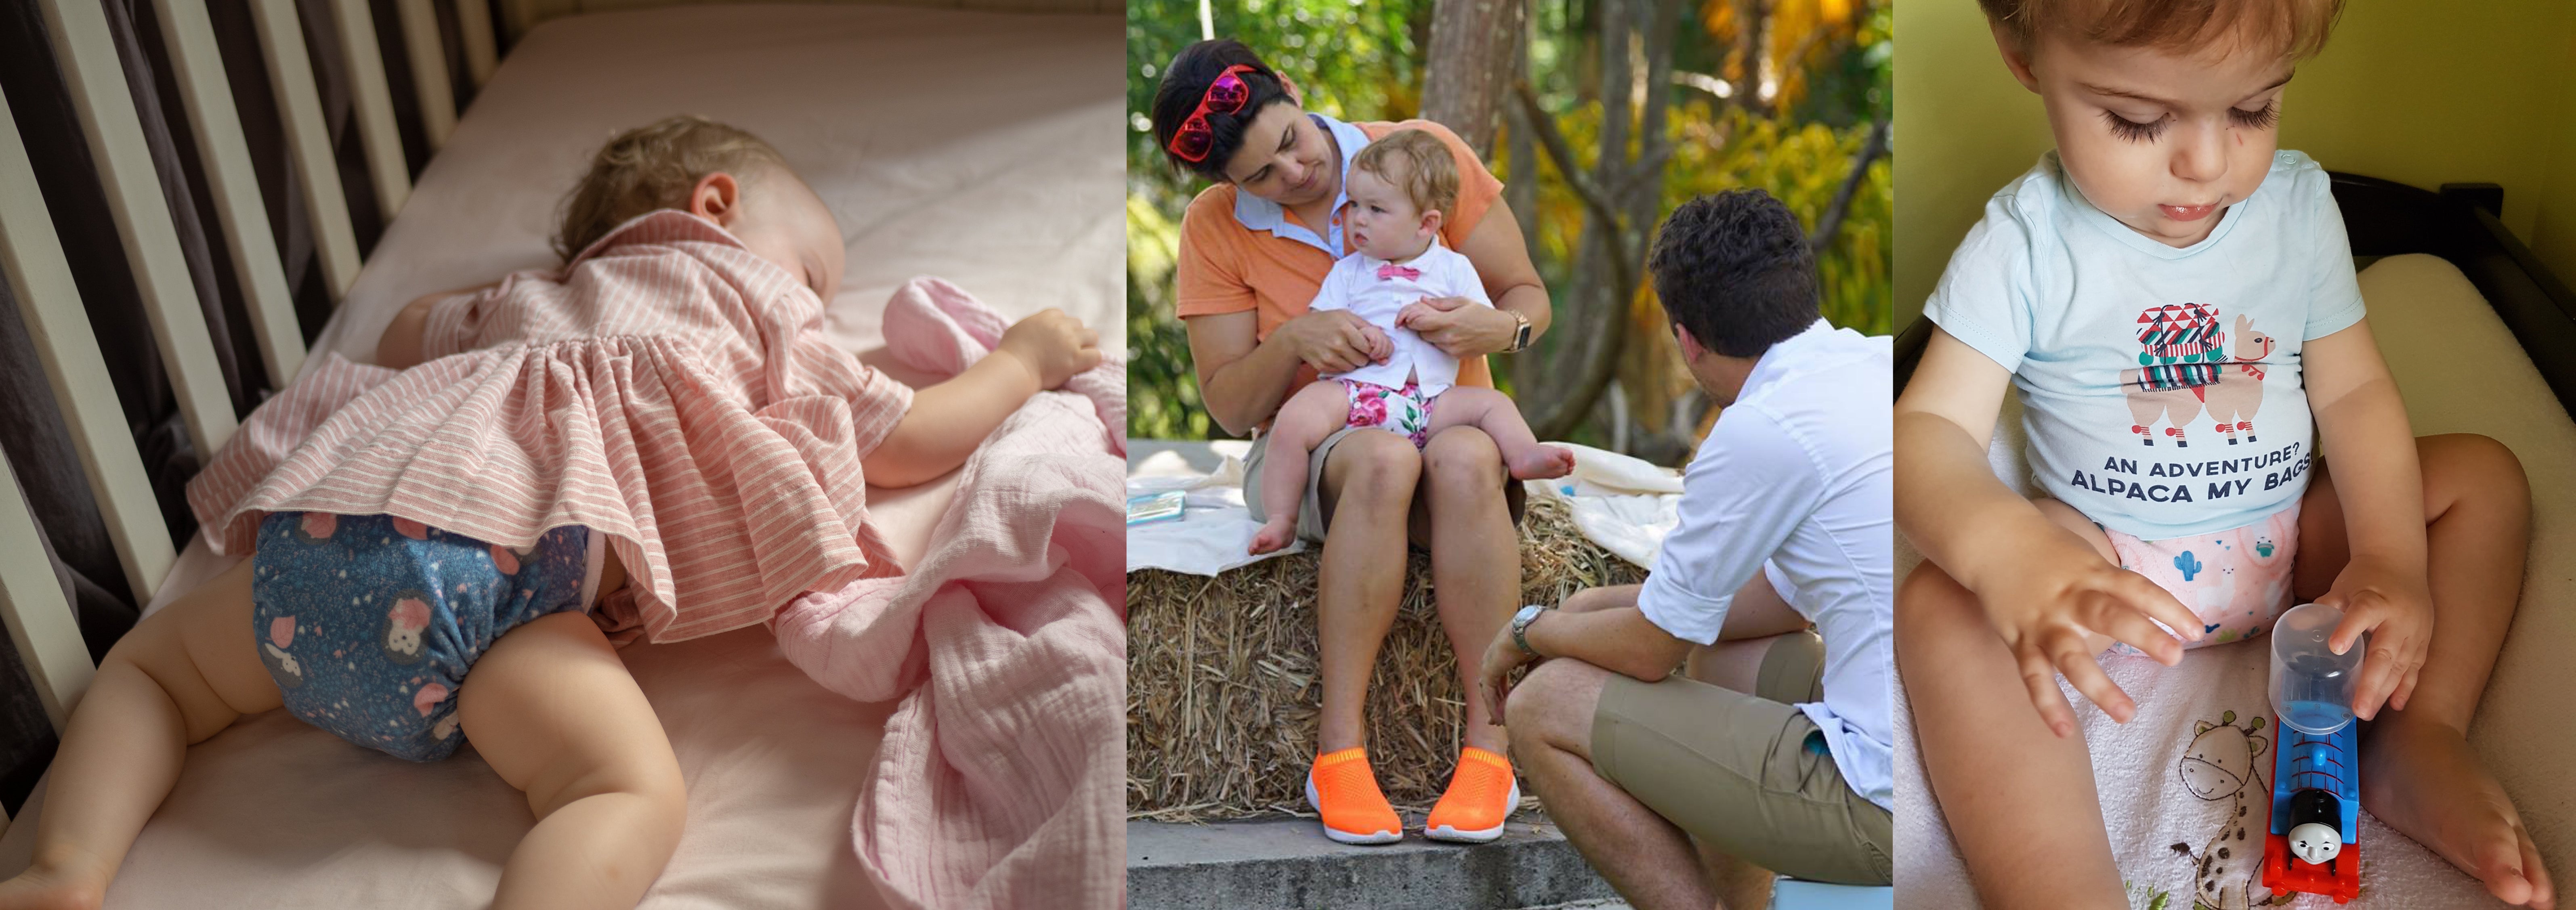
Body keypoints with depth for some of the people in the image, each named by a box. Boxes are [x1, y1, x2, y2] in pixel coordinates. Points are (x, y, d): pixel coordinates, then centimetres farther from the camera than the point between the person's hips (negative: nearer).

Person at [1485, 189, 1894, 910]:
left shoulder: (1760, 430, -16)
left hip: (1882, 808, -9)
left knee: (1545, 706, -1)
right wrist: (1596, 609, 21)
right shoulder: (1882, 361, 9)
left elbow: (1651, 652, -5)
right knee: (1723, 649, 30)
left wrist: (1529, 631, 15)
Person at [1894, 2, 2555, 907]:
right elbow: (1932, 426, -22)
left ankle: (2421, 738, -19)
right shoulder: (2023, 245, -15)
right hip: (2107, 563, -4)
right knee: (1941, 607, -31)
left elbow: (2354, 391, -2)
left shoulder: (2299, 203, -3)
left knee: (2485, 476, -8)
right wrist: (2005, 548, -45)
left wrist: (2392, 558, -20)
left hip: (2291, 538, 5)